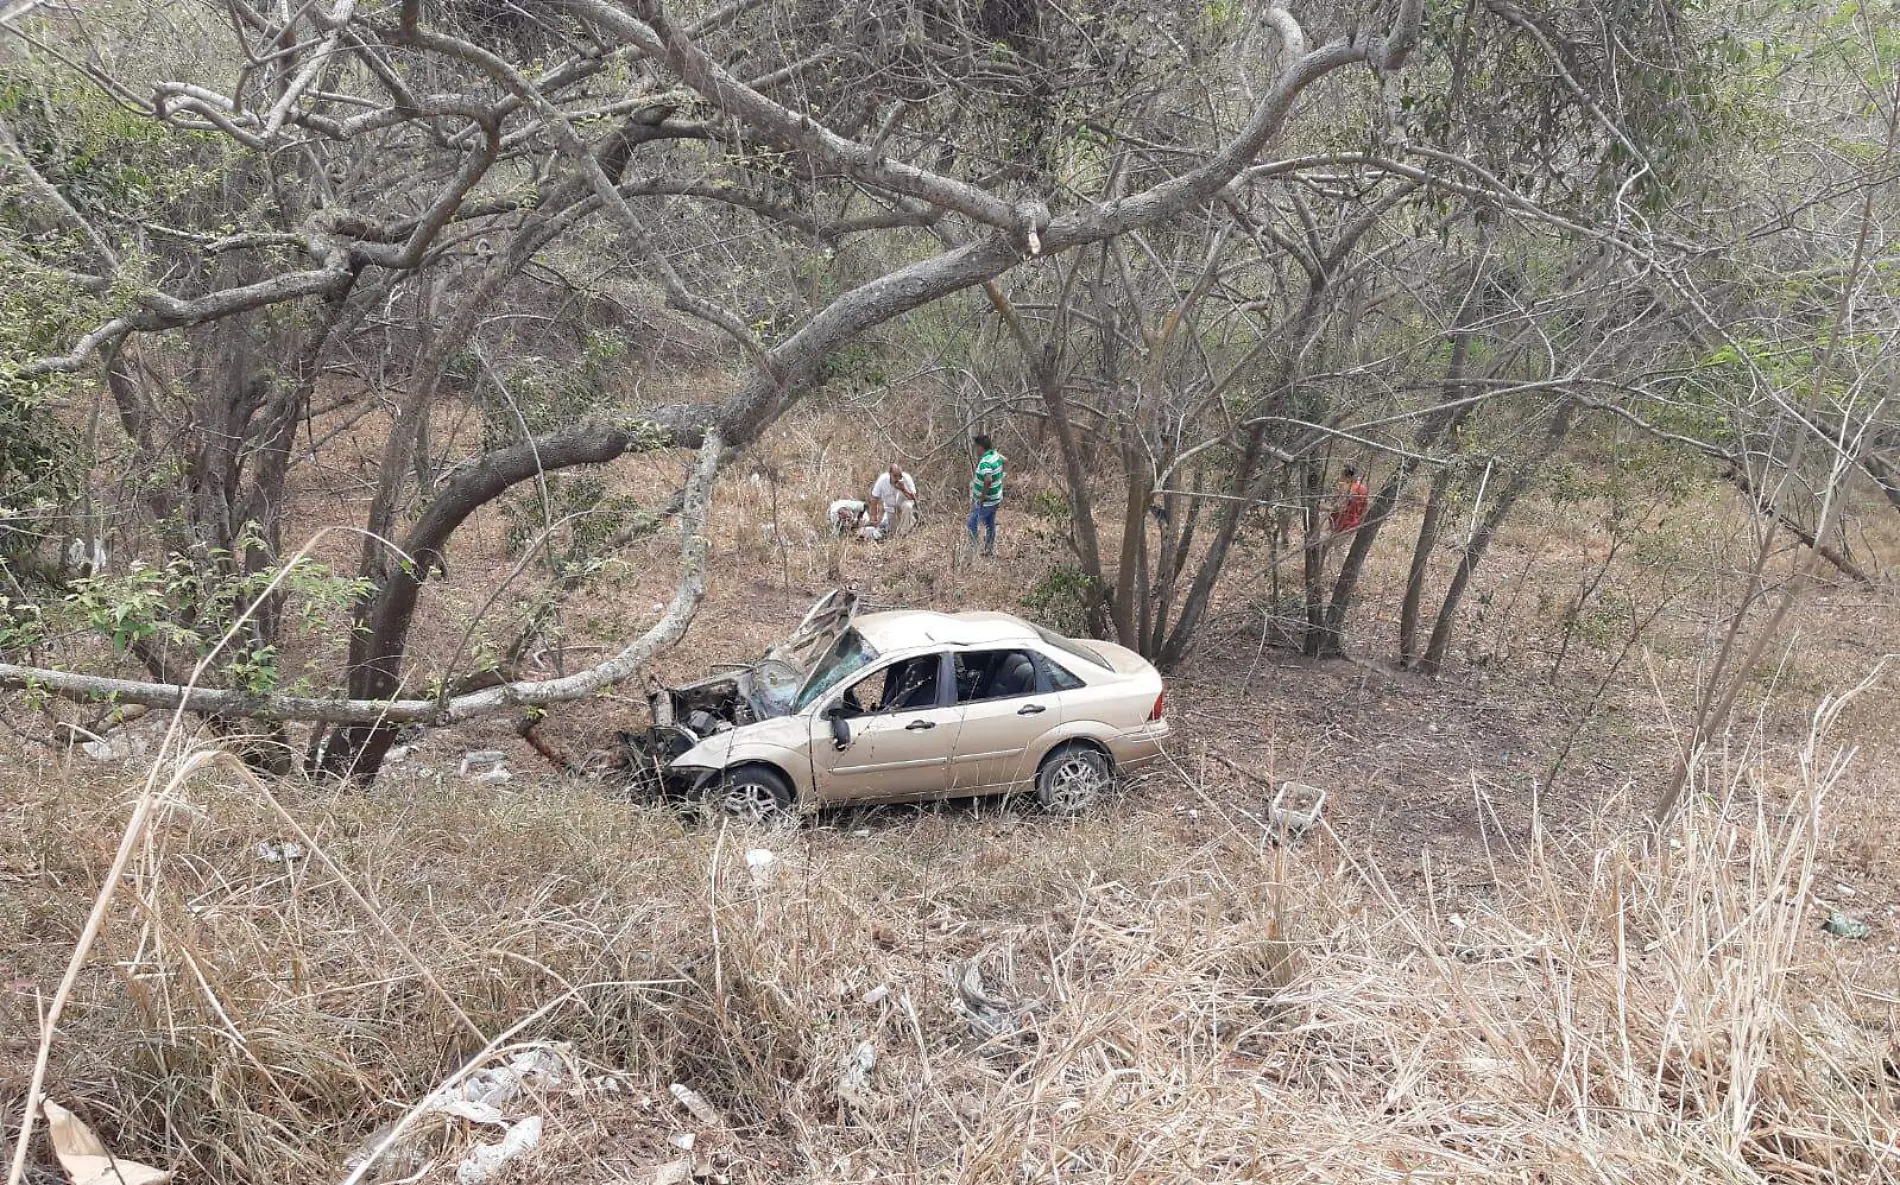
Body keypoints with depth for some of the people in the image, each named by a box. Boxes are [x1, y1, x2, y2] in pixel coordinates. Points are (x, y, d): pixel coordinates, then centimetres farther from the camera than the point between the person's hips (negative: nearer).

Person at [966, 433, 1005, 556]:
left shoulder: (985, 462, -28)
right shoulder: (996, 455, 1)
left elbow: (988, 480, -41)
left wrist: (981, 498, -30)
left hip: (985, 502, -9)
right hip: (995, 500, 9)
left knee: (971, 524, 5)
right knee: (990, 524, 20)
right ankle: (990, 550, 30)